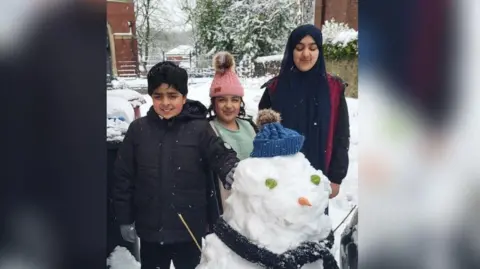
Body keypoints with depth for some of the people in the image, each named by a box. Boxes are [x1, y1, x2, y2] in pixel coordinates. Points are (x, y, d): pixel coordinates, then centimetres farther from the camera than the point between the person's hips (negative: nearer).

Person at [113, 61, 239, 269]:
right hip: (150, 229, 2)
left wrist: (232, 171, -38)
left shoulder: (199, 129, -9)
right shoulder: (138, 129, -3)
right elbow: (124, 176, 2)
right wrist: (125, 219, 3)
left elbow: (222, 155, -14)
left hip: (189, 229, -1)